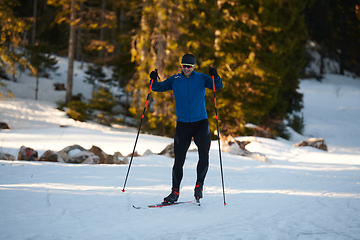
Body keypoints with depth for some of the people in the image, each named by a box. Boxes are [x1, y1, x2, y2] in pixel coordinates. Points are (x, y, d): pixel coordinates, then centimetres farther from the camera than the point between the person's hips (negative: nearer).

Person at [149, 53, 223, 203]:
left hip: (201, 123, -1)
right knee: (179, 159, 0)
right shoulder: (175, 80, 5)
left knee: (204, 155, -13)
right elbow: (159, 87, 8)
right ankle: (175, 191, 10)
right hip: (182, 124, 1)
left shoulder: (201, 78, 2)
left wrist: (215, 77, -27)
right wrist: (154, 80, -13)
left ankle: (199, 185, 5)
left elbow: (218, 86, -6)